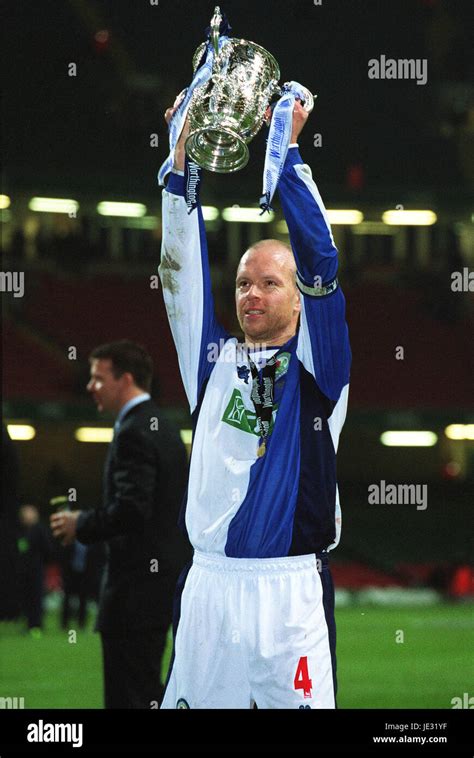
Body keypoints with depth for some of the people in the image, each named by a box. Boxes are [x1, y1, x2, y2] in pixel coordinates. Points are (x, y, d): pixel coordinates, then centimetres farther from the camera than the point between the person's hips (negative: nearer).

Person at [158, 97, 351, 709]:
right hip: (208, 585, 3)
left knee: (298, 704, -5)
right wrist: (182, 159, 1)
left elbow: (321, 263, -5)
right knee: (190, 702, 3)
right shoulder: (214, 360, 13)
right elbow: (183, 274, 8)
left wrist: (288, 151, -7)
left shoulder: (315, 366, 5)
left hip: (290, 590, -3)